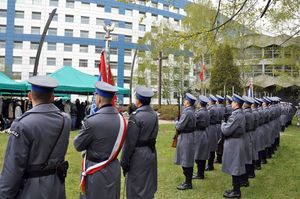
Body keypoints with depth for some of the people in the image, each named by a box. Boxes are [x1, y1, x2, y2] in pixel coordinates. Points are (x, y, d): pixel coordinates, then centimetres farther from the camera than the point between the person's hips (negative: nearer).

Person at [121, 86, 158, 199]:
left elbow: (130, 142, -17)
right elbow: (153, 134, 6)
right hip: (151, 153, 8)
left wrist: (124, 162, -10)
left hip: (138, 155, -7)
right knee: (148, 187, 21)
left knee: (136, 190, 6)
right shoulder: (154, 114, 3)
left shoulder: (136, 117, -19)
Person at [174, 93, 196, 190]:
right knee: (188, 161, 16)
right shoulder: (191, 111, 9)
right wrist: (179, 123, 5)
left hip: (185, 138, -10)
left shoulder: (187, 112, -21)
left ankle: (188, 183, 9)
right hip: (190, 137, 10)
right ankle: (188, 181, 27)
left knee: (185, 161, -1)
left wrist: (176, 122, -2)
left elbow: (179, 126, -20)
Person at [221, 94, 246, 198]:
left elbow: (226, 131, -22)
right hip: (237, 142, 10)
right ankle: (236, 189, 28)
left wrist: (223, 124, -4)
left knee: (234, 168, 0)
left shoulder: (236, 115, -23)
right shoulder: (241, 113, 9)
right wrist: (227, 124, 3)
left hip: (233, 144, -10)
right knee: (237, 168, 17)